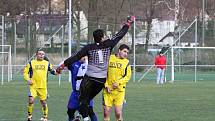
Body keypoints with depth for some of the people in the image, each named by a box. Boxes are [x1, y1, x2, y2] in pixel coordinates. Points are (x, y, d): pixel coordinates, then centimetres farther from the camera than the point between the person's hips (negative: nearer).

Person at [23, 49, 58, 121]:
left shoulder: (47, 63, 10)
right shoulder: (31, 63, 4)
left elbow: (52, 71, 14)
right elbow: (25, 72, 6)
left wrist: (56, 72, -8)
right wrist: (28, 79, -9)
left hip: (43, 86, 2)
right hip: (33, 86, -2)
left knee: (43, 102, 6)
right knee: (31, 100, -14)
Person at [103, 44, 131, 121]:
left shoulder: (126, 62, 5)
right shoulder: (109, 58, 5)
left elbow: (127, 76, 1)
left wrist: (118, 83, -14)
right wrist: (106, 85, -4)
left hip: (119, 90, -1)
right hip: (108, 90, 1)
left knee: (118, 113, -7)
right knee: (106, 112, -1)